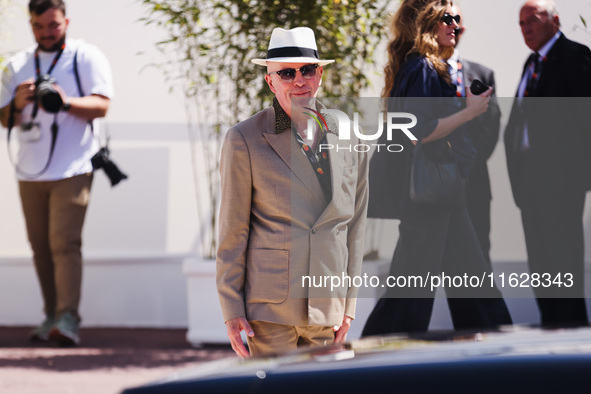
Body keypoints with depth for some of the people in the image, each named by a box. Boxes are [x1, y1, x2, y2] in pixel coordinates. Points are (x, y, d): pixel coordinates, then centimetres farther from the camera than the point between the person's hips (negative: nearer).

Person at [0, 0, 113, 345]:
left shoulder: (87, 57, 2)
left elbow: (101, 106, -9)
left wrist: (67, 102, -27)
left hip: (72, 170, -5)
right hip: (30, 172, 5)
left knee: (65, 243, -15)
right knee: (41, 247, 6)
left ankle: (68, 320, -21)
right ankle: (51, 316, 13)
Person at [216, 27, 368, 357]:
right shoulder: (245, 140, -2)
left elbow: (355, 227, 13)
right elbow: (233, 231, 0)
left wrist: (349, 306, 12)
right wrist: (232, 308, -3)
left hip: (327, 308, 4)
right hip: (270, 308, -3)